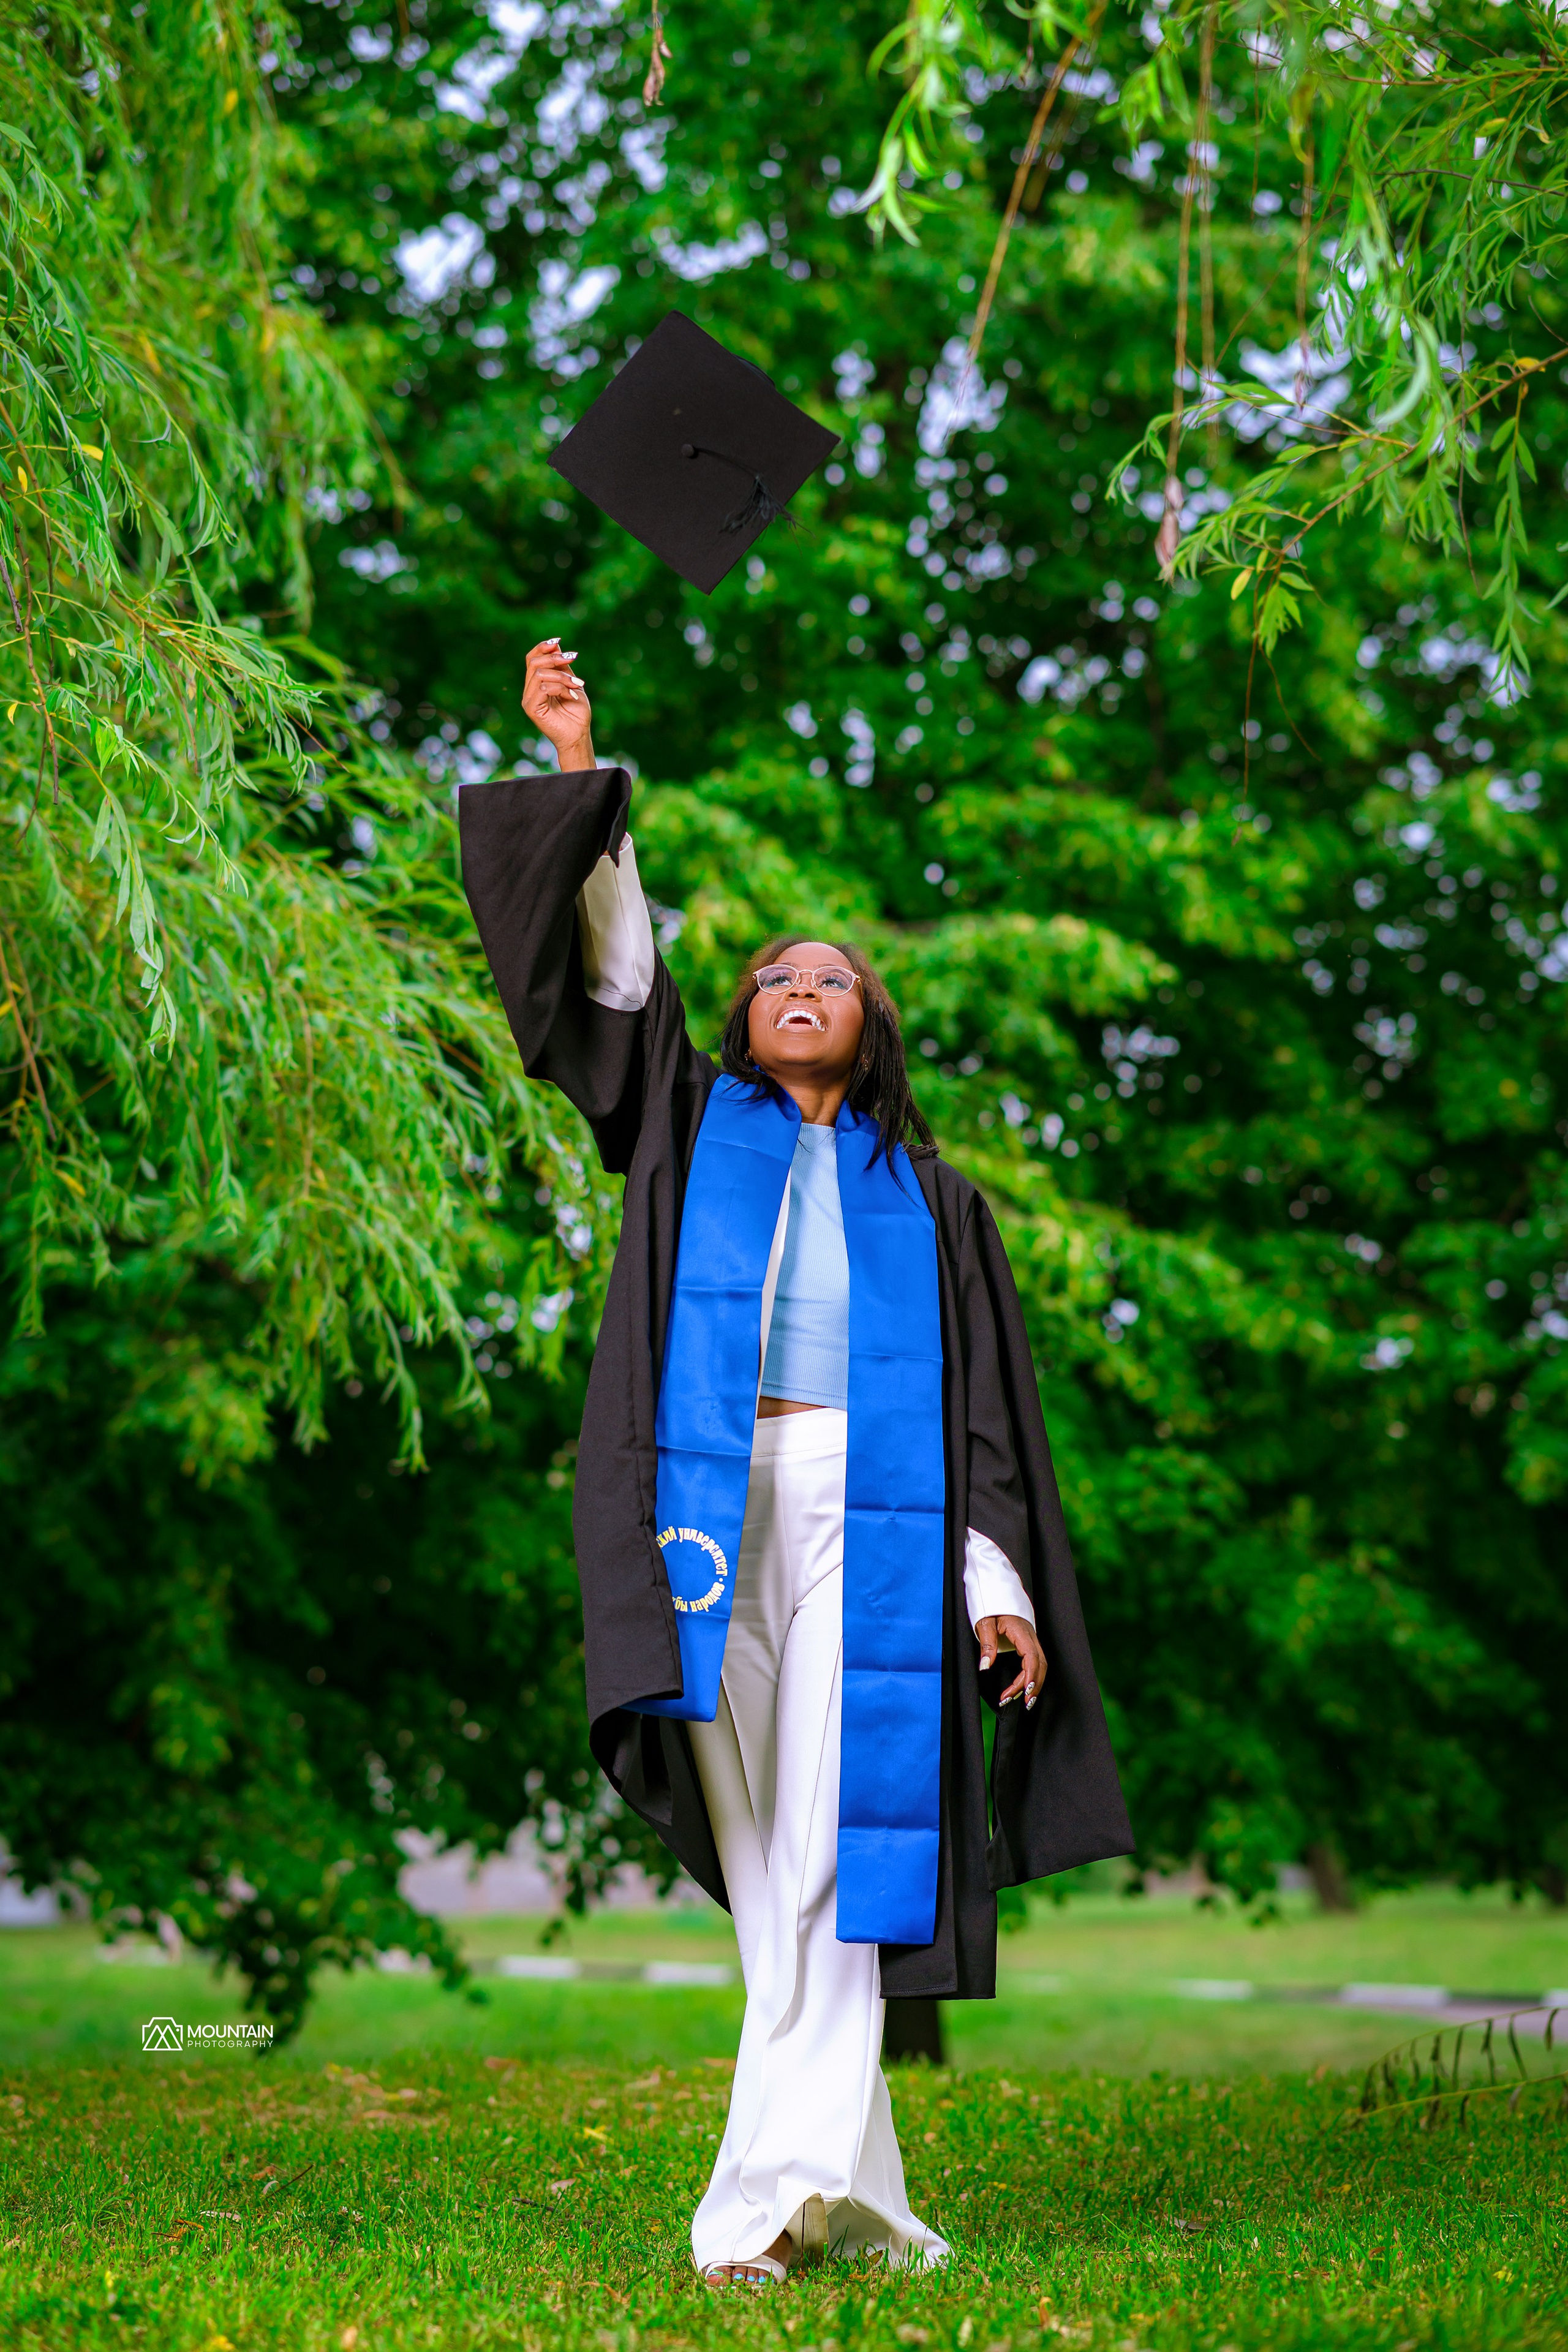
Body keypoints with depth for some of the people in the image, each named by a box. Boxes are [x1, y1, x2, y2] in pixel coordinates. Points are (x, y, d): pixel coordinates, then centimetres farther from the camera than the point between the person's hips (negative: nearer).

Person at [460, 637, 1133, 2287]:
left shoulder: (928, 1196, 23)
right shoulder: (689, 1128, 25)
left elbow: (985, 1409, 15)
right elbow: (605, 971, 12)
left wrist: (999, 1582, 2)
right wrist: (579, 774, 4)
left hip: (873, 1516, 0)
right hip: (711, 1507, 1)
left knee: (833, 1842, -14)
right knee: (762, 1865, -6)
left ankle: (773, 2189, -22)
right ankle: (855, 2198, -2)